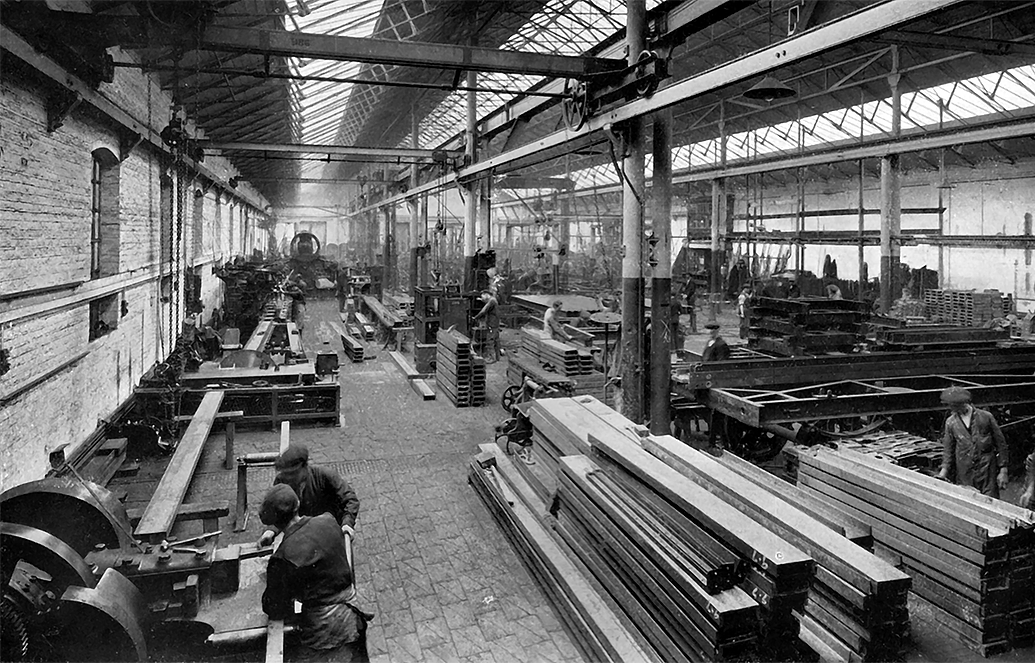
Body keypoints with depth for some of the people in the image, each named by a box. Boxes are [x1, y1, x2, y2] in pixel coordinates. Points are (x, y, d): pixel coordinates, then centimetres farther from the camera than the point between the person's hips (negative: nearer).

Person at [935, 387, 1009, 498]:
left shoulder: (986, 417, -2)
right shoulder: (951, 422, 4)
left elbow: (1000, 443, 2)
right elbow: (948, 449, 11)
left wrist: (1003, 470, -1)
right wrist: (944, 469, -1)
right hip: (964, 474, 2)